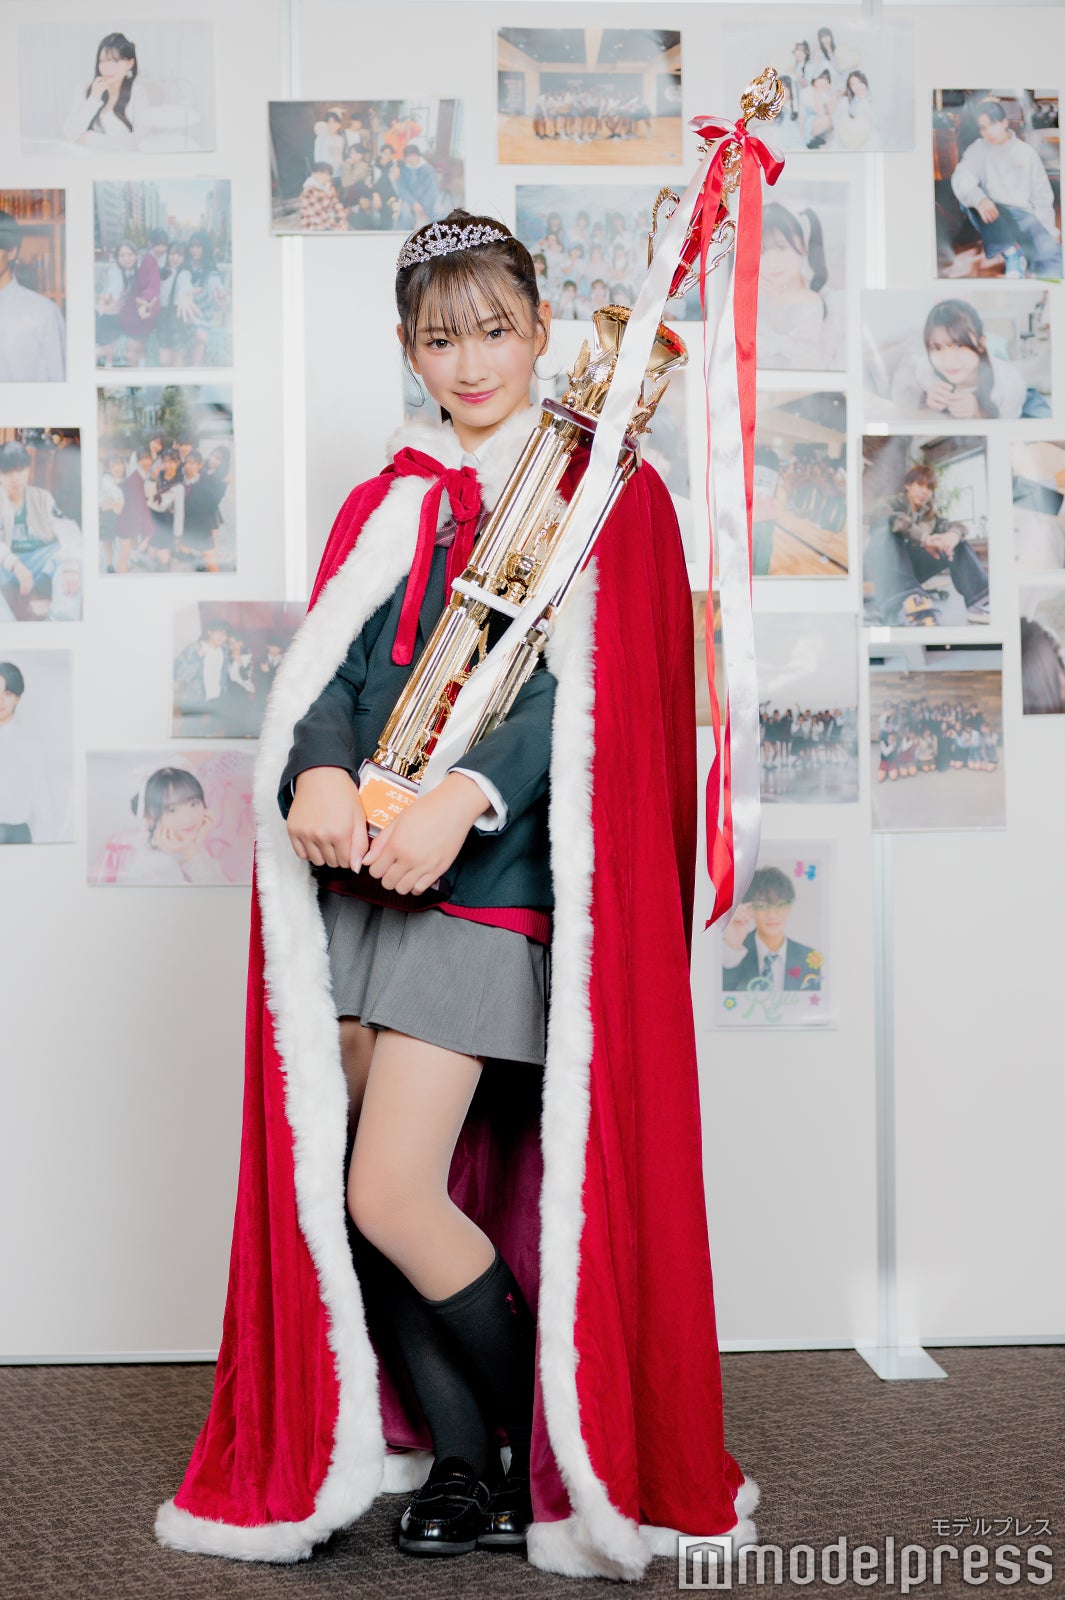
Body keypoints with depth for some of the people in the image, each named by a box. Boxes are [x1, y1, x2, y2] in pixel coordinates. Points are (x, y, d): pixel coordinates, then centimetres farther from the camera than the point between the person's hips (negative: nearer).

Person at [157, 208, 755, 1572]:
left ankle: (561, 1456, 11)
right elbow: (328, 666, 5)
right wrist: (320, 773, -17)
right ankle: (463, 1463, 18)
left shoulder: (602, 491, 4)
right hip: (359, 867, 5)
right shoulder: (386, 505, 18)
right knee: (349, 1194, 2)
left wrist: (462, 798, -24)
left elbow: (589, 682, -9)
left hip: (490, 880, -5)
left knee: (390, 1195, -11)